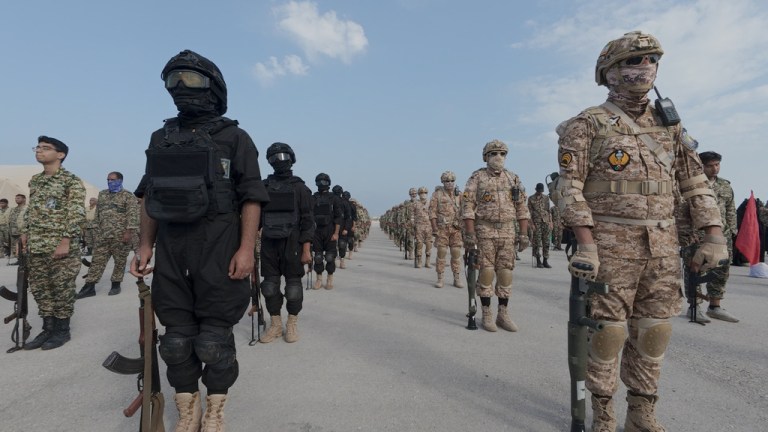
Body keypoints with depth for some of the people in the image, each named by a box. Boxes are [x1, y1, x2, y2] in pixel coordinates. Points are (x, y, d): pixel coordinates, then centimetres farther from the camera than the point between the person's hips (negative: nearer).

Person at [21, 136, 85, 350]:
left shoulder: (72, 181, -8)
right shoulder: (34, 181, 15)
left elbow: (77, 213, -14)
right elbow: (30, 210, 22)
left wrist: (65, 241, -19)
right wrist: (25, 233, 13)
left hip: (61, 246, -7)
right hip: (36, 246, 8)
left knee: (62, 289, 0)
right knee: (39, 288, 11)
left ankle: (63, 330, 13)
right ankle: (48, 328, 23)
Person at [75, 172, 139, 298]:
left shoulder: (128, 196, -4)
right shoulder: (102, 195, 15)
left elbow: (133, 215, -12)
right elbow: (97, 214, 20)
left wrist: (128, 232, -18)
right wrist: (97, 230, 15)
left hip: (121, 236, -5)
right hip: (103, 236, 5)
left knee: (120, 261, 3)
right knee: (97, 261, 4)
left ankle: (116, 284, 16)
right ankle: (89, 287, 7)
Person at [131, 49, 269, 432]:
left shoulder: (234, 138, 0)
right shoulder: (161, 139, 15)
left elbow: (251, 198, -7)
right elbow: (149, 197, 16)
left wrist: (246, 249, -15)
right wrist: (145, 246, 8)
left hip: (217, 248, -5)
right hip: (170, 249, 5)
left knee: (215, 338, 1)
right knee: (177, 336, 8)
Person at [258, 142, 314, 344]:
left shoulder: (300, 188, -2)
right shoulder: (264, 187, 9)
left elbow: (307, 221, -6)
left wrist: (306, 250, -12)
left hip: (291, 244, -3)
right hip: (269, 244, 4)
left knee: (293, 285, 4)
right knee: (270, 285, 6)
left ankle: (292, 324, 18)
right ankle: (275, 324, 19)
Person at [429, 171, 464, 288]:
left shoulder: (459, 195, 9)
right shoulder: (437, 194, -1)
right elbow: (432, 212, -5)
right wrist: (435, 229, -12)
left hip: (456, 229, 3)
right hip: (442, 228, -3)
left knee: (456, 254, 3)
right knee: (441, 253, -2)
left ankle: (457, 279, 10)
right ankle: (440, 279, 7)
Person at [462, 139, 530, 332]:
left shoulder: (513, 178, 9)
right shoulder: (477, 177, -2)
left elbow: (522, 208, 9)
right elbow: (468, 206, -8)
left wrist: (524, 234, 2)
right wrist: (469, 233, -16)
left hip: (507, 231, 4)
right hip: (485, 231, -3)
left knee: (505, 272, 4)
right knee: (486, 272, -1)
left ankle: (503, 314, 13)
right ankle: (486, 314, 9)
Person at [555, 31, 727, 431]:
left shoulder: (668, 124, 14)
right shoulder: (587, 125, -3)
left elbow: (695, 183, 12)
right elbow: (571, 186, -11)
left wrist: (714, 236, 3)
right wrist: (586, 244, -20)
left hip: (662, 245, 5)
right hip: (611, 244, -5)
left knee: (653, 330, 9)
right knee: (608, 329, 0)